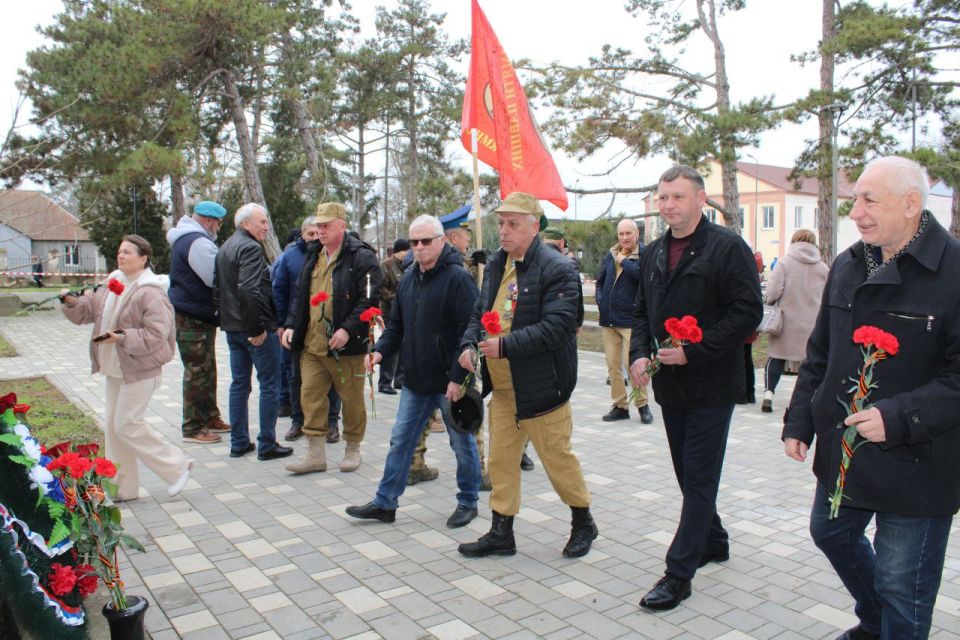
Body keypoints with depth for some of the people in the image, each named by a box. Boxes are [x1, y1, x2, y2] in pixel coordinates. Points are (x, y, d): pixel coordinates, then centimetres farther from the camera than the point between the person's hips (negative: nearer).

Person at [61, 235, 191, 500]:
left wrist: (123, 337, -27)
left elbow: (156, 335, -21)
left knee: (127, 425, -8)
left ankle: (176, 466, 8)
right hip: (114, 369, 9)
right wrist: (71, 301, -4)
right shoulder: (112, 285, 10)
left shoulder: (151, 292, -16)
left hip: (139, 371, -9)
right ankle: (123, 487, 23)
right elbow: (87, 311, 15)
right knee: (113, 426, 12)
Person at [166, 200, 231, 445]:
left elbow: (208, 275, 17)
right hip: (193, 317, -11)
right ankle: (193, 428, 3)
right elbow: (216, 278, -23)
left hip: (198, 315, 11)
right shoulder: (198, 243, -19)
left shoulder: (187, 239, 17)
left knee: (206, 369, 17)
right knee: (198, 372, -5)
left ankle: (209, 417, 27)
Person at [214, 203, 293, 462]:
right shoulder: (251, 248, -16)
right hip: (258, 328, -9)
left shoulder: (225, 248, 16)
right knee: (270, 384, 0)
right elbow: (249, 290, -27)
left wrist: (227, 318, 20)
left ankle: (239, 443, 21)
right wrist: (258, 328, -22)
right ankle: (267, 445, 4)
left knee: (239, 383, 14)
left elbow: (217, 288, 21)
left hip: (232, 327, 9)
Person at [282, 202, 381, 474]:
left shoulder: (361, 256, -9)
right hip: (312, 344, 6)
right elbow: (300, 295, 21)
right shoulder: (313, 255, 14)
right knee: (310, 396, 6)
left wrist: (348, 329, -24)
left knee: (352, 399, 7)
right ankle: (316, 454, 16)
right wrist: (290, 325, 10)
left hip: (346, 346, -6)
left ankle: (353, 449, 25)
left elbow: (370, 299, -16)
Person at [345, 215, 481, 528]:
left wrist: (458, 376, -21)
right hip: (416, 381, 7)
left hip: (450, 381, -7)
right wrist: (381, 350, -2)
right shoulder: (408, 279, 9)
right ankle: (385, 502, 25)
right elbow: (397, 325, 17)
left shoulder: (458, 278, -14)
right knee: (400, 441, 13)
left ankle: (468, 502, 27)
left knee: (462, 444, 9)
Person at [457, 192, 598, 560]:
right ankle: (501, 533, 26)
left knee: (557, 457, 7)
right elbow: (479, 312, 16)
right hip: (502, 386, 7)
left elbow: (556, 325, -24)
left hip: (540, 384, -7)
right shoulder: (495, 265, 9)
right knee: (500, 459, 12)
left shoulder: (557, 269, -15)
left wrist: (505, 346, -28)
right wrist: (470, 344, -4)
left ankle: (583, 523, 30)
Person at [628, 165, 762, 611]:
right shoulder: (653, 254, 11)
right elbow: (642, 313, 16)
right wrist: (638, 355, -2)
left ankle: (679, 572, 7)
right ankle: (713, 541, 39)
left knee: (699, 479, -1)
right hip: (671, 386, 7)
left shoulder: (727, 247, -11)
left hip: (710, 385, -7)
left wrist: (693, 351, -21)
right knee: (689, 474, 18)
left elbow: (748, 313, -16)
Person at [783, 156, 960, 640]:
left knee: (901, 587, 6)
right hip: (842, 450, 7)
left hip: (916, 467, -7)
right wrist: (799, 422, 7)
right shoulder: (847, 266, 4)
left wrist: (898, 418, -28)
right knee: (830, 533, 26)